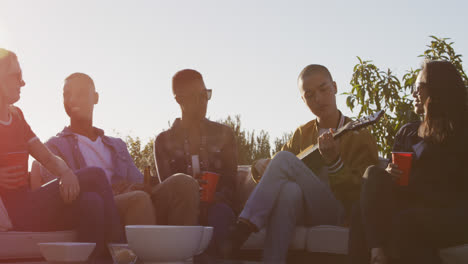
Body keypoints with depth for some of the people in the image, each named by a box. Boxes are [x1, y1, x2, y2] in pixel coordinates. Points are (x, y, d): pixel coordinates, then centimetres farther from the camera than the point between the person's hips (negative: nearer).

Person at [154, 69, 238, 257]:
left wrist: (215, 199, -15)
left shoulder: (223, 134, 18)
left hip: (216, 205, 1)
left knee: (221, 211, -37)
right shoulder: (164, 141, 15)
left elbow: (230, 182, 10)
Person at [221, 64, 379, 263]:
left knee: (284, 159, -23)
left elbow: (359, 195, -8)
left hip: (338, 215, -4)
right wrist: (261, 165, 0)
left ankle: (243, 228, -28)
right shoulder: (302, 134, 18)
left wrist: (334, 160, -25)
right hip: (303, 211, 4)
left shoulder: (360, 136, 2)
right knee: (290, 190, -35)